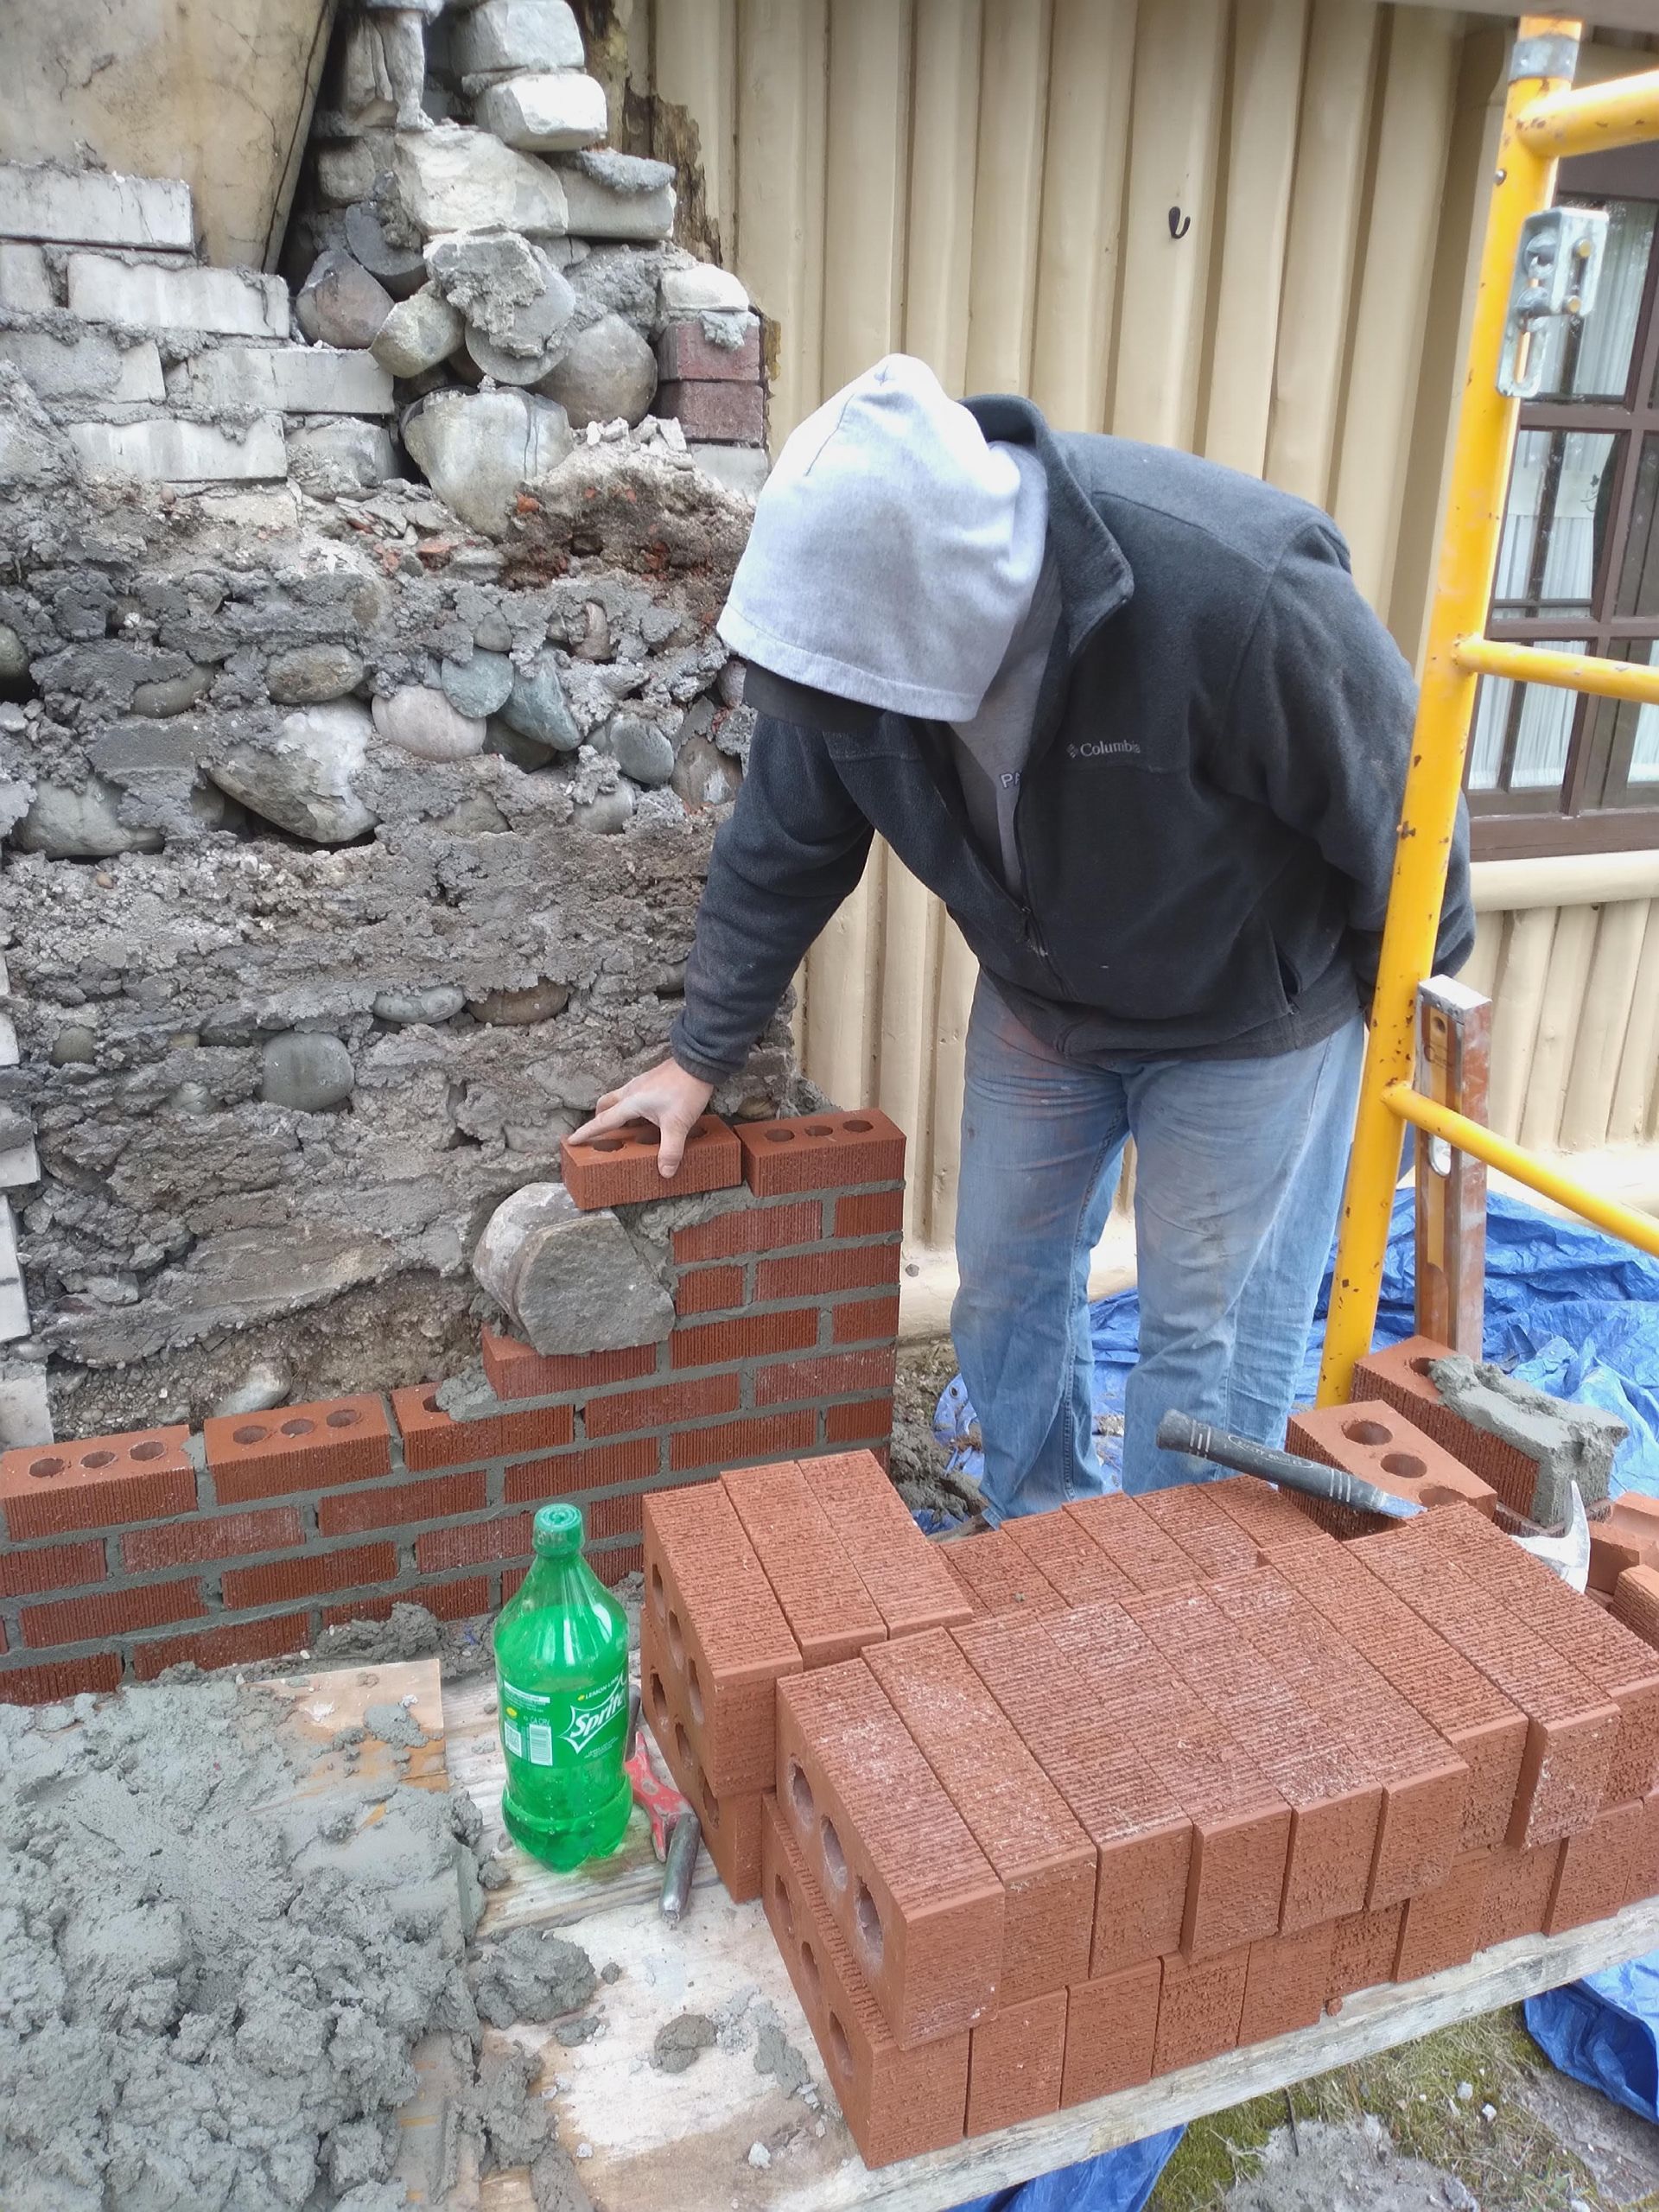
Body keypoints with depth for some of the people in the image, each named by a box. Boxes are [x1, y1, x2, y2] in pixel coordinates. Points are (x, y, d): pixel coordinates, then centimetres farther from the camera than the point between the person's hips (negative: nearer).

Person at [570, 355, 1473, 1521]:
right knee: (1008, 1289, 14)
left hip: (1247, 1018, -4)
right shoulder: (855, 600, -20)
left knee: (1213, 1334, 4)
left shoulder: (1243, 594, -37)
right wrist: (702, 1055, 2)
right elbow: (780, 850, -6)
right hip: (1039, 998, 5)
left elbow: (1399, 812, -20)